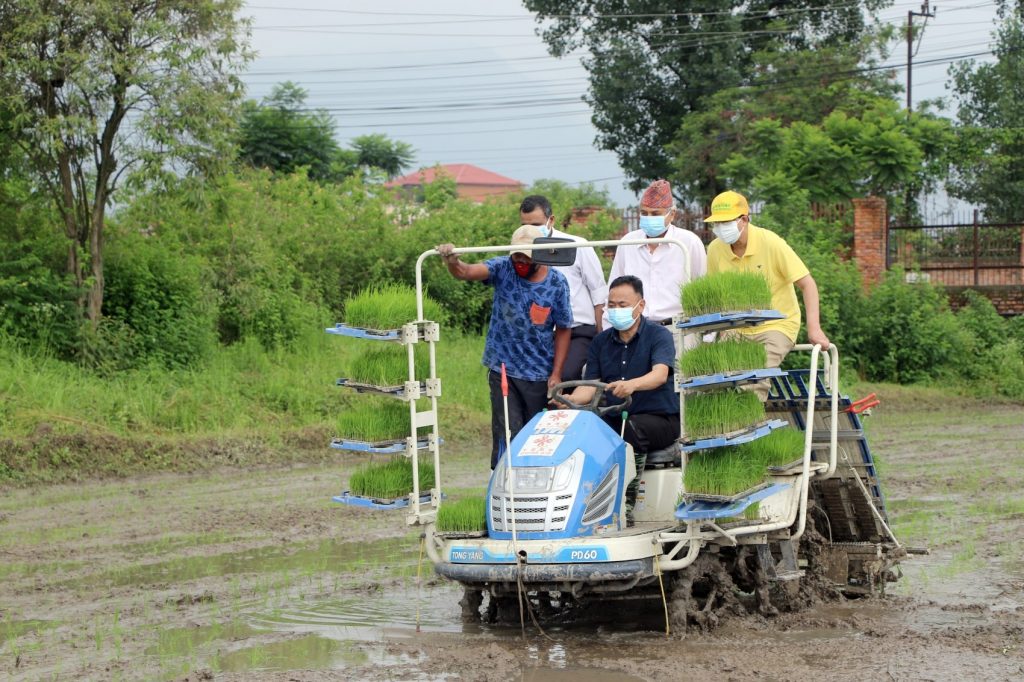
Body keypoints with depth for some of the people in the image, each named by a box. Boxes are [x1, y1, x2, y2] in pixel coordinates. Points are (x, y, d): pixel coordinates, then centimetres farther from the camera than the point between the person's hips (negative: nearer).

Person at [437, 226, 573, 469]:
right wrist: (452, 262, -48)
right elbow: (467, 272, -24)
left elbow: (563, 329, -1)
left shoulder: (557, 283, -6)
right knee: (507, 433, -6)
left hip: (540, 375, 1)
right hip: (502, 369, -1)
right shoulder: (503, 269, -8)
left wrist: (556, 375, -3)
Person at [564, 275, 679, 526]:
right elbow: (590, 385, 6)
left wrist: (632, 385, -44)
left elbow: (660, 374, -22)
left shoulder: (658, 336, -3)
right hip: (614, 418, 5)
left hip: (659, 418, -4)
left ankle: (627, 504, -35)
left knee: (632, 429, -37)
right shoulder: (601, 342, 13)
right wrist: (570, 400, -18)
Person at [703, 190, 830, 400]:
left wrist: (814, 328, -22)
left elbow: (807, 284, -14)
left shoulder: (771, 242, -16)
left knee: (755, 383, -24)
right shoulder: (715, 250, -3)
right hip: (737, 330, 5)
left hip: (776, 325, -4)